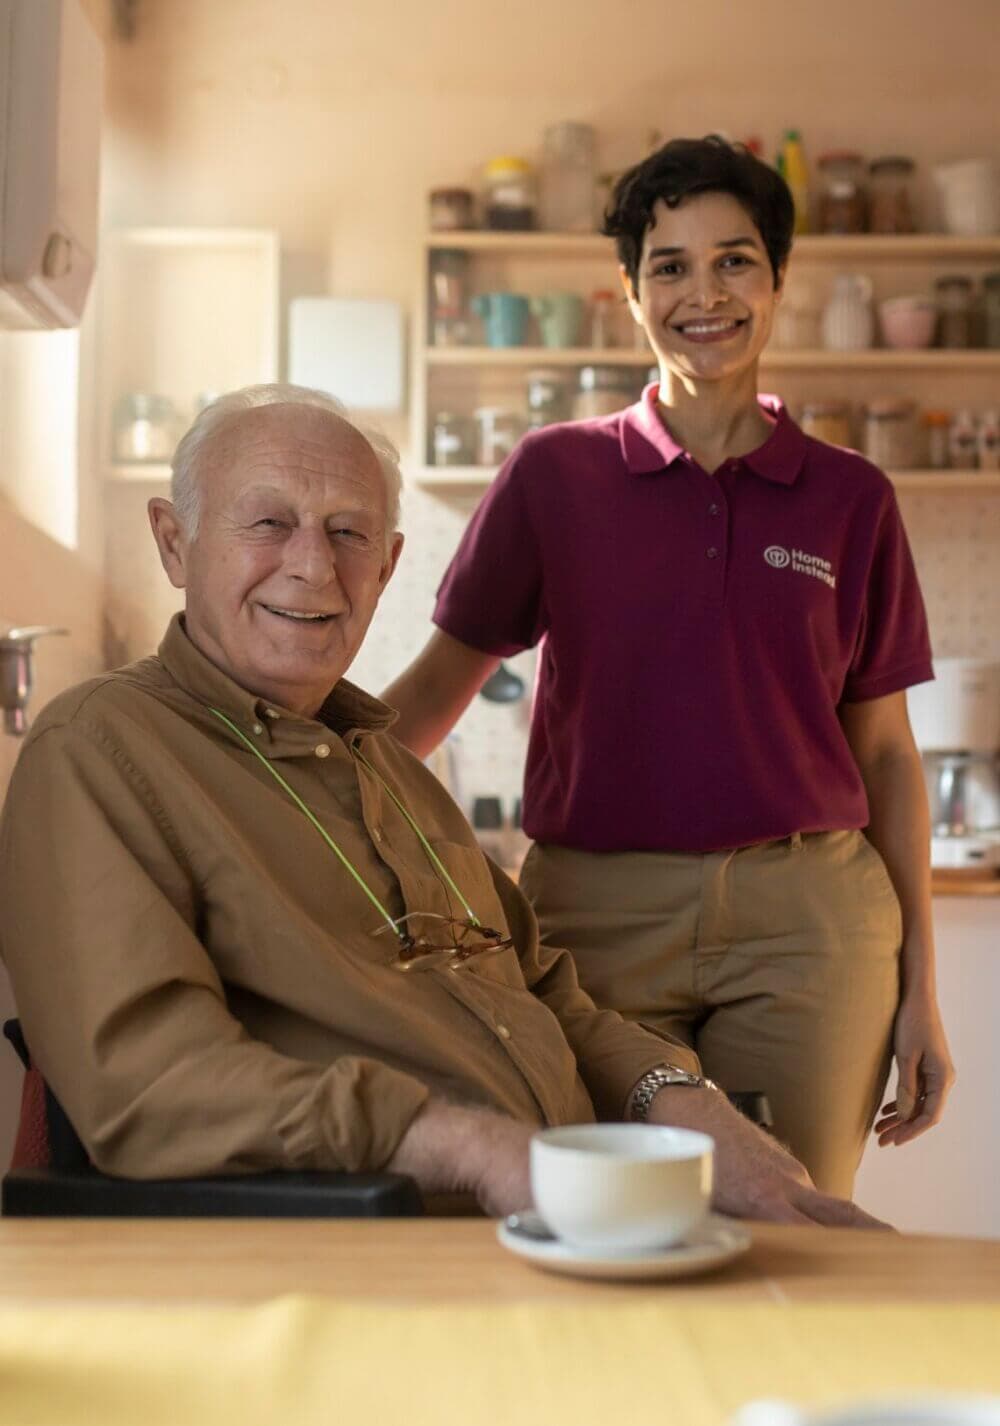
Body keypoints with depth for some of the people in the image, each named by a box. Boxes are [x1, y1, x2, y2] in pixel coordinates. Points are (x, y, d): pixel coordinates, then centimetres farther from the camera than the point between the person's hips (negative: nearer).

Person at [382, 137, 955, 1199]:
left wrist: (919, 988, 7)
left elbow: (884, 750, 8)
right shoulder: (554, 475, 3)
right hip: (598, 912, -1)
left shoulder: (849, 500, 6)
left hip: (808, 919, 1)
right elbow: (442, 678, 6)